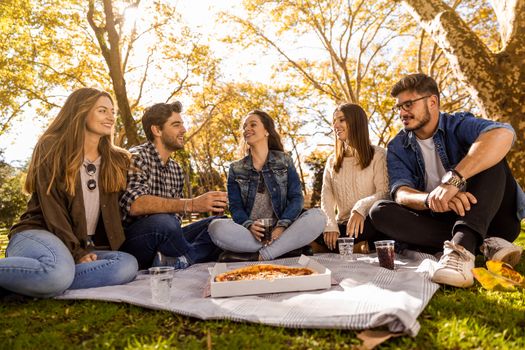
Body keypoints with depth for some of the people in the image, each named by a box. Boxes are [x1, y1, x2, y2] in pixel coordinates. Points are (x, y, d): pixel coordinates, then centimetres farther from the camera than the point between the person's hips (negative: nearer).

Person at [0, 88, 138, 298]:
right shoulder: (51, 148, -2)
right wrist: (76, 253, -18)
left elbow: (119, 208, 15)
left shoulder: (116, 160, 12)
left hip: (87, 247, 6)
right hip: (38, 233, -5)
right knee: (59, 272, -41)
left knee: (128, 264, -29)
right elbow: (51, 207, -10)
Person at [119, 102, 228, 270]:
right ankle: (196, 258, -9)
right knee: (162, 222, -36)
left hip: (165, 240, 7)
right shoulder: (137, 157, -9)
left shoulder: (177, 169, 14)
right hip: (132, 241, -7)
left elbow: (175, 213, 10)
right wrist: (191, 204, -34)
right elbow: (134, 204, -27)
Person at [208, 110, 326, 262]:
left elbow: (296, 197, -1)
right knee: (217, 227, -30)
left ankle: (257, 256, -26)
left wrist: (282, 226, -18)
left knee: (317, 216, -26)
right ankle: (286, 248, -23)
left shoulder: (285, 161, 8)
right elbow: (235, 206, 2)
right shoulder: (236, 169, 10)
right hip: (249, 232, 0)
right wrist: (249, 225, -20)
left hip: (282, 231, 0)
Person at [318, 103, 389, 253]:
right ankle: (356, 247, -16)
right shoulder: (332, 160, 17)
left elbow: (385, 192, -9)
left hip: (368, 225, -3)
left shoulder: (378, 155, 5)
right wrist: (330, 225, -15)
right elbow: (326, 198, 5)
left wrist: (362, 207, -30)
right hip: (342, 225, 3)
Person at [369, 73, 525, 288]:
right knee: (380, 212, -20)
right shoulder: (397, 148, 4)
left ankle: (462, 244, -41)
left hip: (489, 219, -2)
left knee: (490, 157, -23)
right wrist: (431, 199, -38)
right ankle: (483, 243, -25)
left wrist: (453, 180, -43)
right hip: (439, 221, 2)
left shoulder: (458, 125, -5)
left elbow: (503, 134, -29)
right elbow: (401, 193, -13)